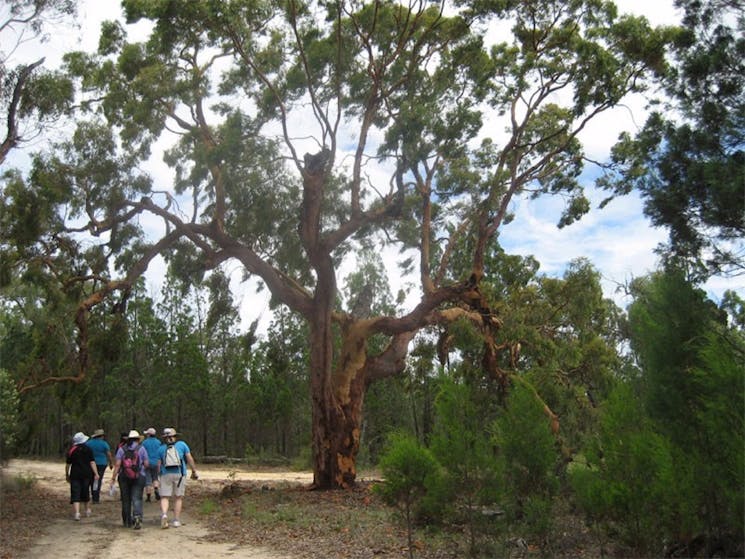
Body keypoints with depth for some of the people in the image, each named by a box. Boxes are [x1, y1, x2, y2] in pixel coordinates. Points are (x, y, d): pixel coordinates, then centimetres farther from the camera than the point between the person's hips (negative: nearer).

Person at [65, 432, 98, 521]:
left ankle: (77, 513, -17)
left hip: (75, 474, -1)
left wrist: (67, 475, 16)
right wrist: (96, 474, -7)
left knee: (75, 494, -3)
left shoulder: (71, 451, 0)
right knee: (85, 492, 18)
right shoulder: (88, 450, -2)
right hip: (87, 474, 1)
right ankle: (87, 510, 32)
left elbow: (67, 464, 3)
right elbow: (92, 462, -7)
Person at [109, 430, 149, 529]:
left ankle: (127, 521, 22)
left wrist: (113, 478, -4)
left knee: (126, 499, 13)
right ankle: (137, 516, -25)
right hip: (139, 477, -2)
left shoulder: (122, 449, 2)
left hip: (124, 477, 2)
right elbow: (146, 464, -3)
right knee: (137, 498, -3)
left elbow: (117, 464, -5)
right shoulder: (141, 449, 0)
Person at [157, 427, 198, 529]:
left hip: (166, 475, 0)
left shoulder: (161, 448, 7)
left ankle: (164, 514, -22)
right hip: (179, 474, 0)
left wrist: (159, 477, 19)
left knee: (165, 497, 3)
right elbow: (189, 459, 1)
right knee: (178, 498, 7)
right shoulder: (182, 444, 5)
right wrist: (194, 471, 7)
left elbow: (158, 464, 6)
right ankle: (176, 520, 6)